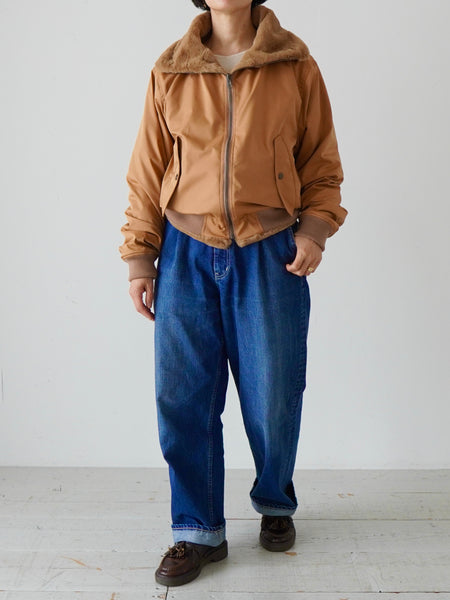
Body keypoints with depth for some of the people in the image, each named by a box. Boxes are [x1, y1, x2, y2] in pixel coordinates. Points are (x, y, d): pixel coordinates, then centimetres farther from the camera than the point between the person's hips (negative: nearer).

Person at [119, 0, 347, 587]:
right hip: (188, 254, 1)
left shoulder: (296, 66, 3)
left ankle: (275, 505, 34)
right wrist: (139, 257, 5)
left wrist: (314, 228, -7)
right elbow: (147, 170, 7)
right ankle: (199, 531, 19)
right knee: (183, 396, 2)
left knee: (273, 395, 7)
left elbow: (322, 162, 8)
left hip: (270, 254, -1)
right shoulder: (169, 72, 6)